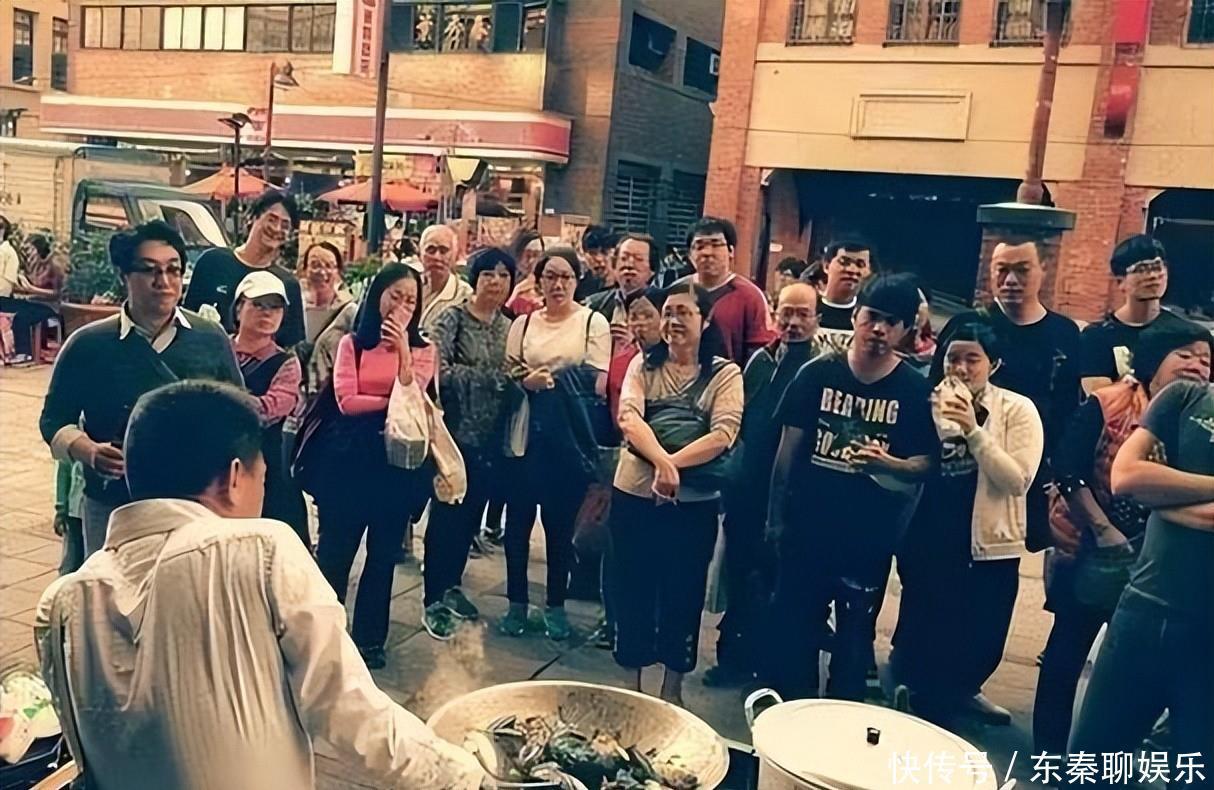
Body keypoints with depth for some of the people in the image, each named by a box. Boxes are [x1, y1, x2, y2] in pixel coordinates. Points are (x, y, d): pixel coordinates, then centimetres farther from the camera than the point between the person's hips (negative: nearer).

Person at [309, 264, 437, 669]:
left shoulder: (422, 349, 6)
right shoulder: (352, 343, 3)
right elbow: (346, 401, -8)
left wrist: (403, 346, -15)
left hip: (398, 462, 1)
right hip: (350, 457, -1)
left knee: (383, 553, 10)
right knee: (334, 549, 4)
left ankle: (370, 638, 23)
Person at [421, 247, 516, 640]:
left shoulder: (509, 326, 10)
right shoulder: (453, 318, -8)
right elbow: (440, 372, -20)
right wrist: (493, 376, -19)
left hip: (492, 438, 6)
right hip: (458, 433, -6)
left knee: (472, 515, 14)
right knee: (447, 515, 1)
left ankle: (452, 586, 31)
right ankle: (434, 600, 12)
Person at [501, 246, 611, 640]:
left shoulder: (593, 322, 0)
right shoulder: (523, 323, 9)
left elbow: (597, 383, -6)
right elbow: (507, 378, 6)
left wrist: (551, 380, -13)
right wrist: (527, 381, -14)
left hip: (570, 437, -2)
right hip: (525, 435, 3)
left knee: (561, 524, 6)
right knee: (518, 520, 6)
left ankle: (556, 606, 21)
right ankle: (517, 603, 21)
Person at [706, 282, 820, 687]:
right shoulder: (759, 359, 9)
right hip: (745, 489, 5)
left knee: (775, 581, 8)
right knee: (738, 574, 14)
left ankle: (771, 662, 24)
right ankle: (735, 653, 29)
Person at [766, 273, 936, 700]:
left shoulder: (916, 391, -5)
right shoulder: (818, 373, -3)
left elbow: (925, 465, -3)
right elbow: (789, 446, 2)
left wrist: (886, 463, -25)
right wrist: (776, 515, 1)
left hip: (870, 536, -1)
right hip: (807, 525, 1)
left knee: (854, 636, 13)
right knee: (792, 627, 9)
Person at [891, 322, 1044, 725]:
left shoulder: (1017, 410, -4)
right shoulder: (927, 402, -1)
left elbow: (1018, 481, -14)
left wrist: (973, 429, -21)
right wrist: (935, 421, -17)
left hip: (987, 545, 0)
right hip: (926, 541, 0)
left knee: (982, 640, 12)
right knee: (923, 632, 9)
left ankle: (957, 692, 41)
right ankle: (928, 696, 37)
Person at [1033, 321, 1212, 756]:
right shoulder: (1107, 404, -12)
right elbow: (1068, 471, -16)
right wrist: (1105, 531, -19)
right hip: (1091, 551, -3)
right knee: (1067, 651, 7)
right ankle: (1050, 750, 22)